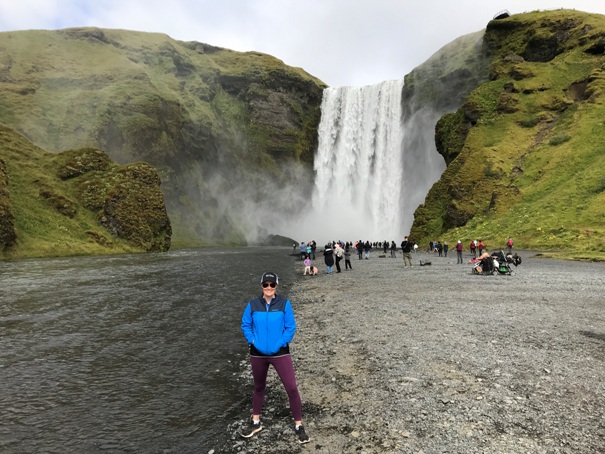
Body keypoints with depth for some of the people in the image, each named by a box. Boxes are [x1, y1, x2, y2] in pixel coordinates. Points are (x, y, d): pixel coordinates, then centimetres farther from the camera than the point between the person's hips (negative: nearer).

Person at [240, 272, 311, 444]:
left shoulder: (284, 303, -10)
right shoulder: (253, 304, -6)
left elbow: (291, 327, -7)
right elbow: (245, 325, 3)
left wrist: (280, 344, -14)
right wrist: (252, 341, -8)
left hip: (280, 353, -2)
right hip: (258, 354, 2)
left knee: (292, 388, -3)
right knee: (259, 387, 20)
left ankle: (298, 426, 15)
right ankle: (256, 422, 40)